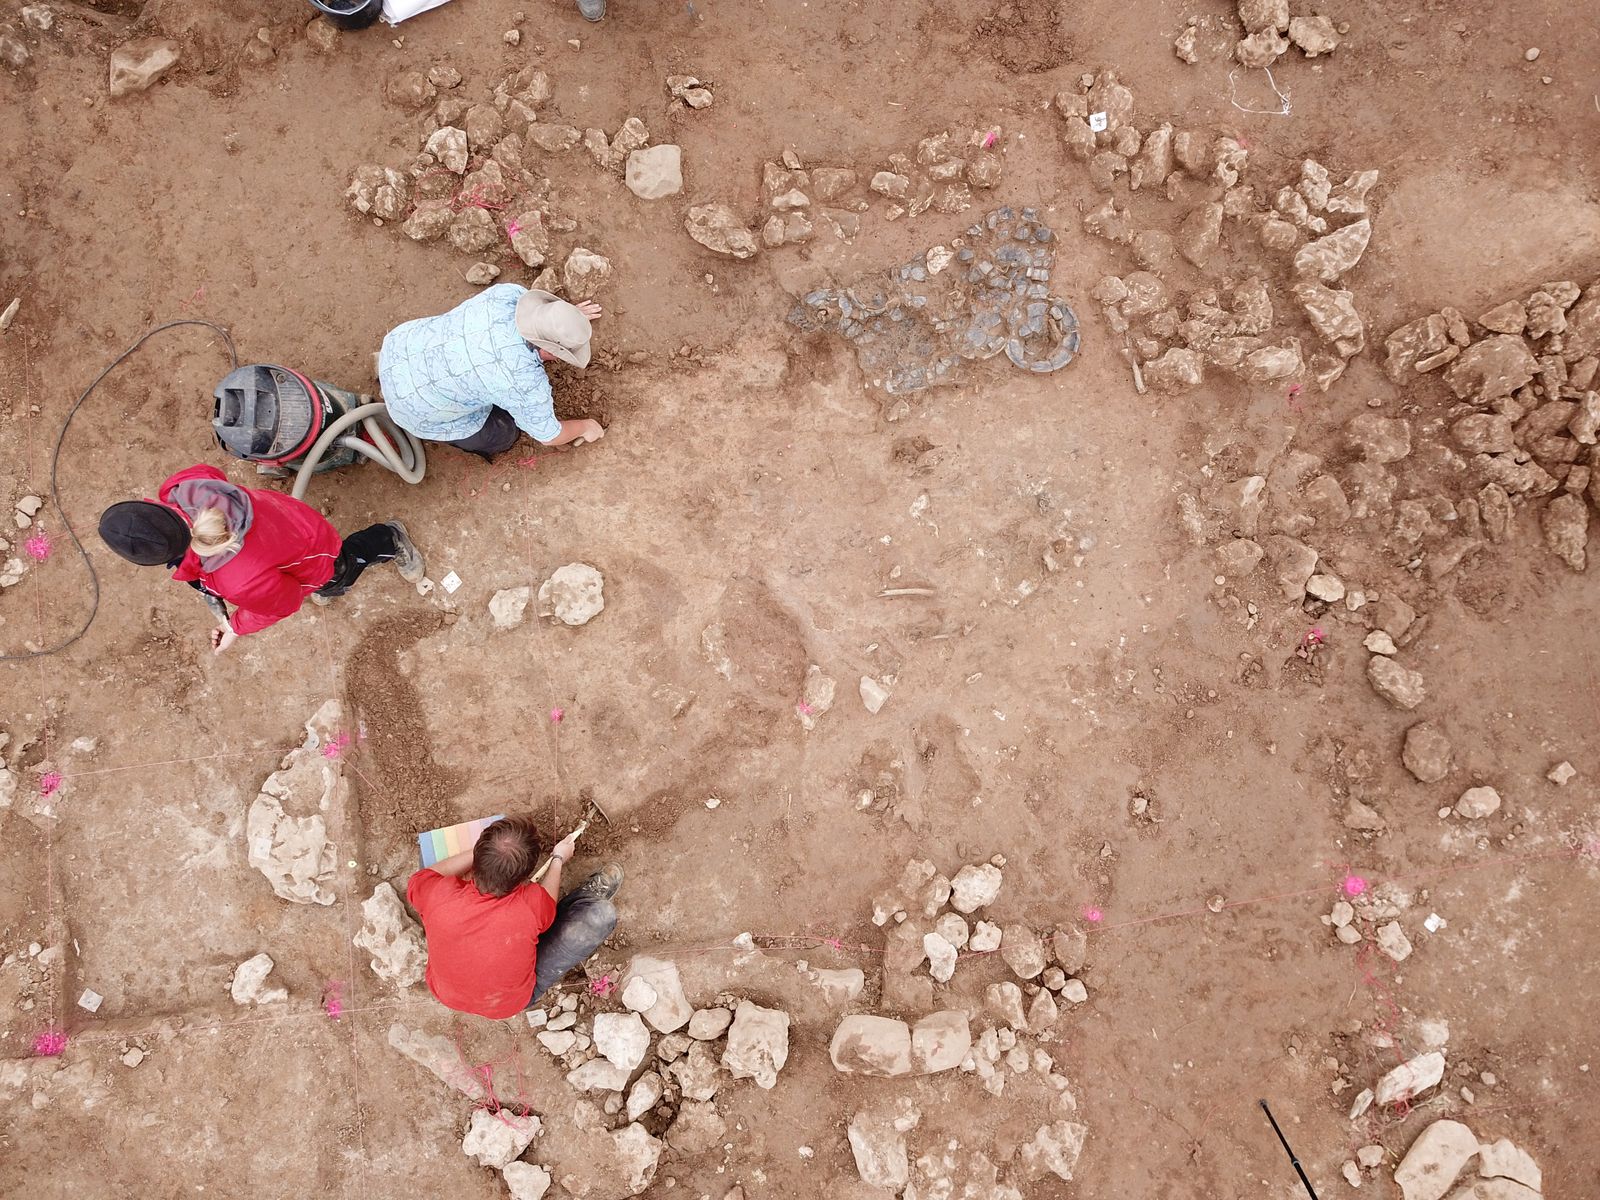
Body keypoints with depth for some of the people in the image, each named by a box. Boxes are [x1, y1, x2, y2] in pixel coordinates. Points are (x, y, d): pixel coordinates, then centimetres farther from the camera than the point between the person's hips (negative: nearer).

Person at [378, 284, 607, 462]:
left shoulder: (508, 293, -18)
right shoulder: (527, 383, -32)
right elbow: (549, 436, -12)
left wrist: (569, 317, 24)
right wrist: (585, 428, 7)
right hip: (418, 407, -5)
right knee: (504, 435, 13)